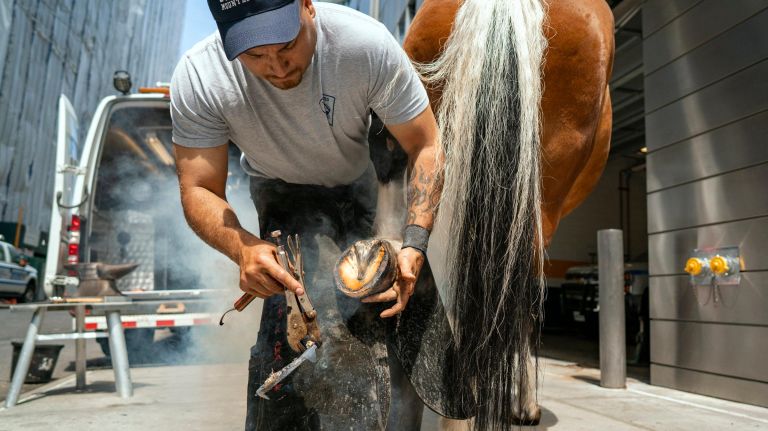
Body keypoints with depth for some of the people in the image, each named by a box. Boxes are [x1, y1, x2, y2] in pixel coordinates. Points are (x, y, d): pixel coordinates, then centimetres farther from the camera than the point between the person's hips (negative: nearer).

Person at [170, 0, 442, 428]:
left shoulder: (367, 43, -33)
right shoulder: (197, 79, -29)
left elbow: (426, 147, -24)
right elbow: (199, 191, -23)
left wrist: (414, 244, -36)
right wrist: (243, 247, -44)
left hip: (362, 181, 1)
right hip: (282, 191, 0)